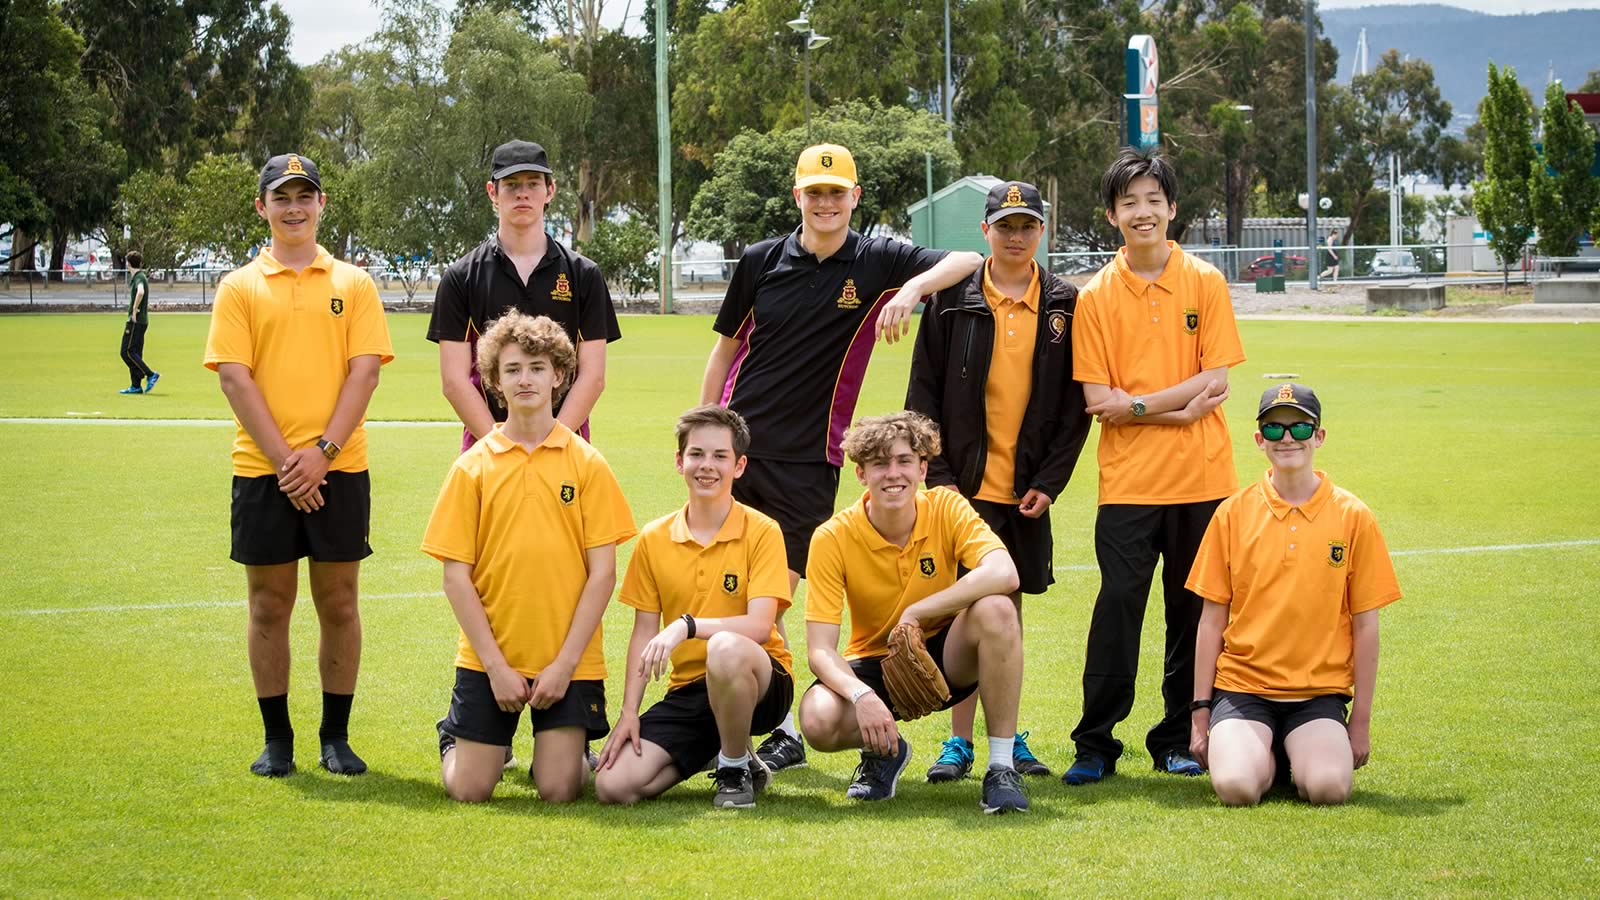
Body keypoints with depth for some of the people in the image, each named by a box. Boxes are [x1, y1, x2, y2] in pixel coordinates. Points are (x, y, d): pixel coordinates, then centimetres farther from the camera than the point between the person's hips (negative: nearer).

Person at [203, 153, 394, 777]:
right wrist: (283, 458, -12)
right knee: (270, 604, 5)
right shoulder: (239, 287, 5)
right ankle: (276, 738, 14)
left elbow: (364, 372, -1)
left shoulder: (353, 284, 7)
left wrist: (322, 451, -12)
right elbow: (234, 378, -3)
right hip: (262, 468, 0)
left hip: (338, 468, 0)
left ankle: (336, 736, 13)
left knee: (338, 603, 4)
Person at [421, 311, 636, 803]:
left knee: (559, 789, -7)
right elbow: (456, 575, -2)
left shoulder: (587, 464, 0)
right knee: (469, 790, -2)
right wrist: (495, 665, -9)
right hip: (489, 656, 0)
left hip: (567, 657, 0)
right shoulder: (472, 467, 0)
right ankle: (455, 738, 31)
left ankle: (568, 744, 27)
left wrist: (565, 661, -10)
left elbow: (602, 571, -2)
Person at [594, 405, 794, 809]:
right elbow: (644, 633, 7)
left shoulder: (761, 532, -7)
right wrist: (629, 713, -3)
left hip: (758, 684, -4)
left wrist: (687, 626, -33)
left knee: (725, 648, -41)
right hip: (688, 689, 4)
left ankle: (737, 768, -14)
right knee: (614, 785, -17)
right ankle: (712, 750, 12)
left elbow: (759, 626, -19)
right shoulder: (654, 539, 6)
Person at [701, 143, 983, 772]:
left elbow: (968, 260, -10)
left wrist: (913, 287, -28)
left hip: (809, 461, -2)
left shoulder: (876, 263, 0)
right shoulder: (761, 261, 5)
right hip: (738, 444, 2)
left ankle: (779, 728, 6)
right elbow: (726, 348, 14)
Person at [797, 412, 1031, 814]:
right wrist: (861, 695, -39)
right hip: (874, 666, 0)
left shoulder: (946, 508, -14)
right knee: (818, 719, -33)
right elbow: (820, 649, -19)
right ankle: (884, 749, 6)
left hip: (943, 659, 0)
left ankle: (1002, 767, -20)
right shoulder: (833, 538, -15)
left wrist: (915, 614, -32)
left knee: (995, 609, -32)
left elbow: (1003, 574, -32)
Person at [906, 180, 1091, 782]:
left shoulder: (1063, 307, 5)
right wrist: (937, 475, -7)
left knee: (1008, 604, 10)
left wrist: (1050, 481, -3)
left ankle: (1007, 737, 16)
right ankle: (959, 742, -1)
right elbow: (923, 395, 1)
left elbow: (1075, 405, 5)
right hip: (964, 483, -2)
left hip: (1027, 489, 2)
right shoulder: (952, 301, 1)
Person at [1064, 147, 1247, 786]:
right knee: (1118, 606, -7)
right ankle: (1095, 744, -1)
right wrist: (1182, 408, -12)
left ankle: (1178, 739, 16)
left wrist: (1137, 404, -12)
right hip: (1127, 482, -1)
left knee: (1192, 609, 5)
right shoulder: (1095, 297, 2)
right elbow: (1098, 401, -3)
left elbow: (1215, 384, -4)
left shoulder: (1205, 284, 2)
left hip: (1201, 479, 1)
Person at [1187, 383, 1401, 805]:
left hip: (1319, 692, 0)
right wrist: (1200, 710, 4)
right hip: (1243, 684, 0)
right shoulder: (1233, 513, 3)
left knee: (1328, 787, -25)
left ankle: (1301, 754, 10)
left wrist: (1361, 720, 2)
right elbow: (1212, 619, 7)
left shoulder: (1352, 517, 1)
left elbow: (1365, 625, 4)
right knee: (1236, 786, -25)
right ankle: (1266, 755, 10)